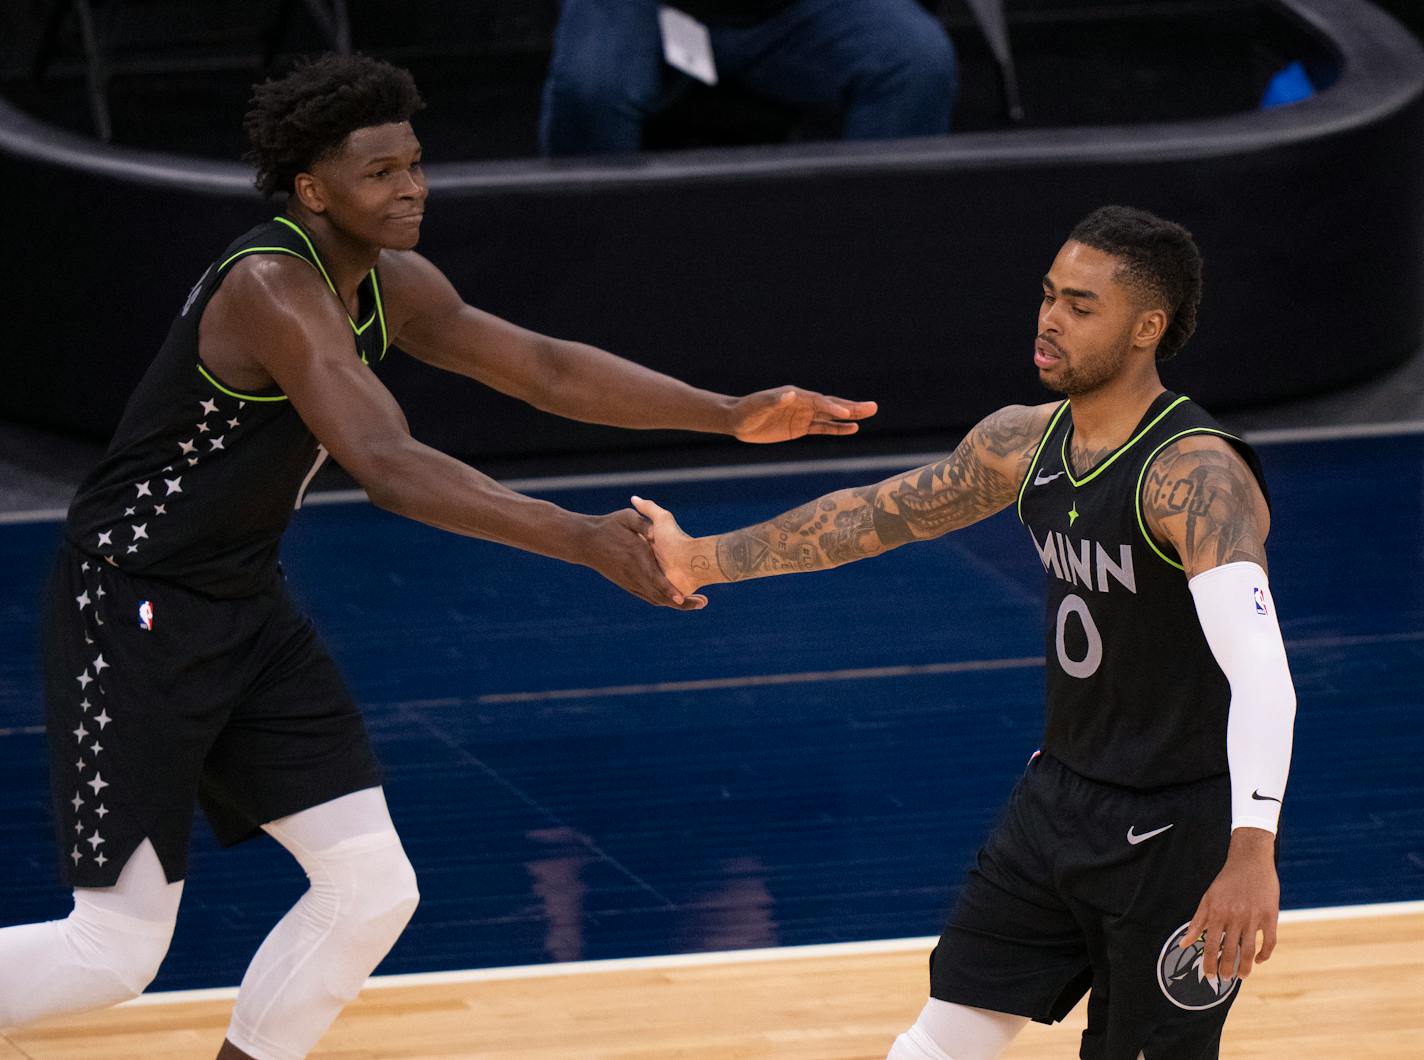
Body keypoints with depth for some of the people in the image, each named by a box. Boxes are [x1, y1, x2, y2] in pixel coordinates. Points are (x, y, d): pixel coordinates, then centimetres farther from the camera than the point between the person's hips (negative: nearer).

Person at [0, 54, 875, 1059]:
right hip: (133, 611, -9)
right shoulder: (273, 289, -26)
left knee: (373, 890, 2)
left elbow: (544, 368, 8)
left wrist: (731, 414, -2)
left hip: (246, 604, 9)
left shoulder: (389, 284, 3)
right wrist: (584, 540, -42)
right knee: (119, 948, -7)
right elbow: (388, 466, -36)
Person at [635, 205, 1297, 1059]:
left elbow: (1260, 670, -39)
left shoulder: (1195, 474, -27)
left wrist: (1253, 850, -52)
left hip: (1177, 835, -8)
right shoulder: (1026, 443, -1)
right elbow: (876, 514, 14)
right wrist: (702, 559, 20)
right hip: (1062, 794, 8)